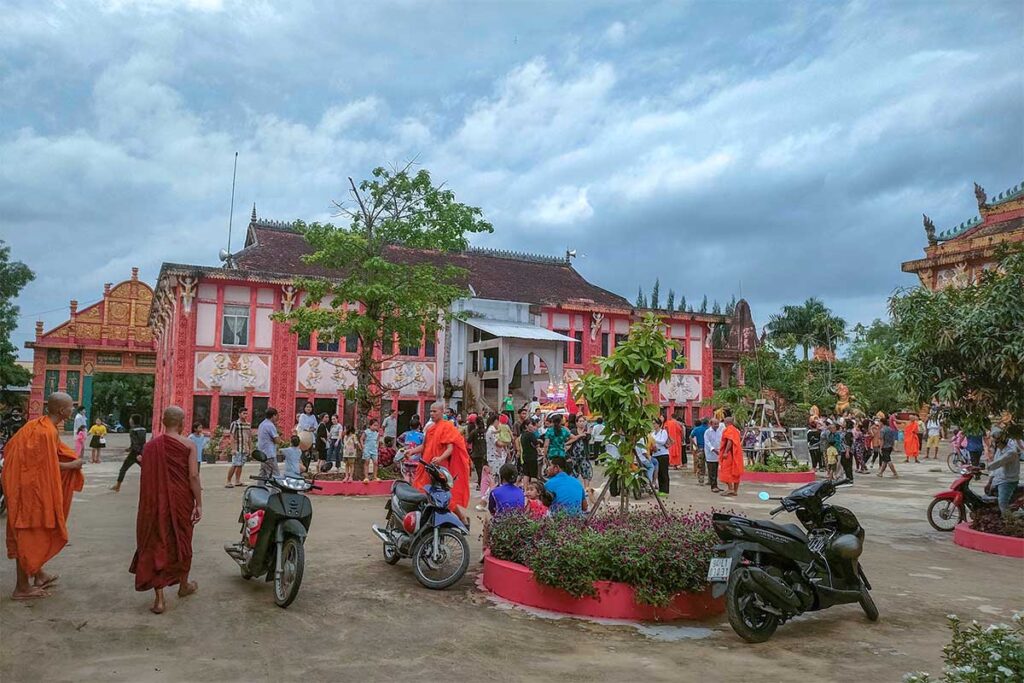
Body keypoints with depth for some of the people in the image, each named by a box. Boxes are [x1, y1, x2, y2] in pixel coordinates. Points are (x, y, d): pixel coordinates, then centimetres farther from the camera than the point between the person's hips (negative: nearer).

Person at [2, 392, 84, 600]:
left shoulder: (36, 423, 5)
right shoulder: (48, 432, -22)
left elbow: (10, 447, 12)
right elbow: (49, 465, -20)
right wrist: (73, 465, -6)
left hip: (26, 484, 9)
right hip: (32, 489, -9)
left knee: (32, 533, 19)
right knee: (29, 535, 0)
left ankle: (38, 574, 32)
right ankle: (22, 587, 9)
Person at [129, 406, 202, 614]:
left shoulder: (151, 446, 0)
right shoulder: (189, 445, -9)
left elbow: (145, 477, 5)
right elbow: (193, 476, -14)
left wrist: (150, 503, 18)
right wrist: (199, 504, -8)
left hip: (156, 504, 1)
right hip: (181, 502, -1)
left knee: (156, 545, 6)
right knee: (181, 542, 17)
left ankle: (159, 598, 1)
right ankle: (184, 585, 36)